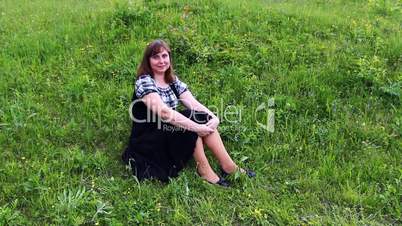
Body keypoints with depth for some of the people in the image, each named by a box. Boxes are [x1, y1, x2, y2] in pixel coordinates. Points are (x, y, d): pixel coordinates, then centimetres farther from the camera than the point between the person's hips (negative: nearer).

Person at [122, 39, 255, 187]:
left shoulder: (173, 81, 6)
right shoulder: (144, 82, -16)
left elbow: (194, 104, -4)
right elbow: (163, 111, -30)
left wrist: (213, 117, -23)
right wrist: (197, 127, -34)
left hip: (172, 135, 7)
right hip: (147, 143, -6)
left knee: (204, 119, -15)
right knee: (192, 119, -26)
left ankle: (229, 166, -11)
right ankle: (204, 170, -15)